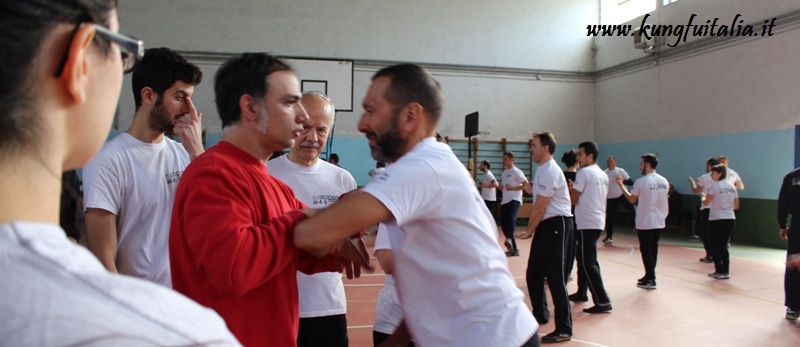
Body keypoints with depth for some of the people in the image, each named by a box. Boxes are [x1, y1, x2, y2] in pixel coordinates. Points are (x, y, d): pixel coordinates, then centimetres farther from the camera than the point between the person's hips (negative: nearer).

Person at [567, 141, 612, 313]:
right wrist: (576, 189, 16)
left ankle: (602, 301, -12)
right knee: (584, 259, 20)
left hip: (587, 223, -9)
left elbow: (574, 198, -11)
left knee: (588, 263, -9)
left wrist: (570, 189, 7)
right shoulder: (603, 175, 15)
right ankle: (582, 293, 30)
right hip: (598, 221, 9)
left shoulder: (584, 172, -11)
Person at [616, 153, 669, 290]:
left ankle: (650, 280, 1)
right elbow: (664, 200, 12)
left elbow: (631, 199, -2)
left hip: (645, 222, -7)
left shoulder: (641, 182, -14)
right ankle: (649, 276, 24)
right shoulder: (664, 181, 5)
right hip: (659, 222, 7)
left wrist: (621, 186, 9)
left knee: (646, 250, 0)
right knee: (653, 249, 15)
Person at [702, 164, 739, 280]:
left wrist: (703, 198, 9)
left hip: (716, 219, -6)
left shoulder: (714, 186, -9)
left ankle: (719, 271, 5)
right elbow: (736, 206, 13)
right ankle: (726, 271, 11)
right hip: (730, 219, 6)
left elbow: (706, 202, -12)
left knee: (715, 246, 5)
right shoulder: (731, 186, 10)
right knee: (724, 246, 13)